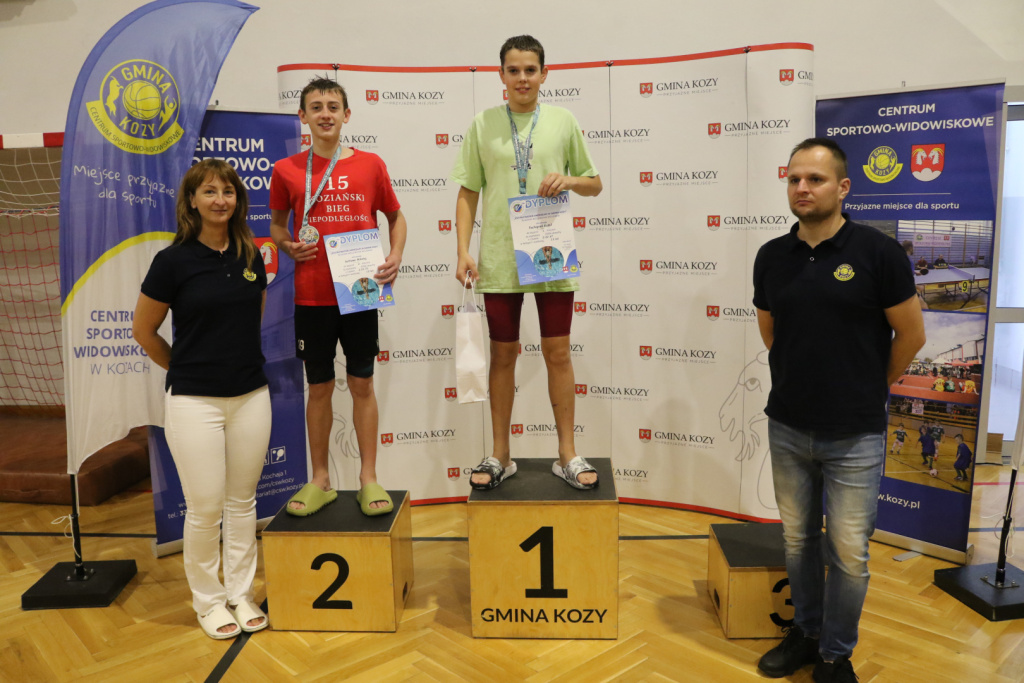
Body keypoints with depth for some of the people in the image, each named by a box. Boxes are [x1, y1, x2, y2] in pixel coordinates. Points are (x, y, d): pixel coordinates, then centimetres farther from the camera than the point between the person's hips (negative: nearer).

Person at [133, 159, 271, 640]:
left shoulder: (251, 258, 4)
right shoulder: (173, 260, -8)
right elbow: (143, 331, 1)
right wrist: (185, 367, 9)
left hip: (251, 396, 4)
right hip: (194, 401, -4)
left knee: (242, 501, 12)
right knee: (205, 507, 3)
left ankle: (241, 594, 28)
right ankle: (208, 600, 24)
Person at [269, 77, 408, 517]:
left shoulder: (370, 164, 2)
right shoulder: (287, 171, 2)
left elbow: (395, 216, 11)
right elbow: (277, 224, 15)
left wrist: (395, 256, -5)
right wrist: (287, 245, -7)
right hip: (312, 295, 1)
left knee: (362, 383, 6)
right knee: (319, 386, 9)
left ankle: (369, 479, 18)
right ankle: (320, 480, 23)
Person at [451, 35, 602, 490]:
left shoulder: (563, 122, 5)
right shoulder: (483, 124, 5)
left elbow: (595, 184, 12)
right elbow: (468, 193, 5)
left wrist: (569, 180, -10)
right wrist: (463, 251, -5)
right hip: (499, 258, 0)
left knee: (558, 353, 4)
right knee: (503, 354, 8)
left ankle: (567, 454, 16)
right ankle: (500, 456, 20)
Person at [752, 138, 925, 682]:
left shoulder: (878, 252, -11)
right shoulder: (771, 257, 1)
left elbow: (911, 335, -2)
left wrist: (866, 390, 8)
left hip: (854, 435, -3)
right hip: (787, 427, 4)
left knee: (847, 551, 6)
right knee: (797, 539, 16)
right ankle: (806, 632, 36)